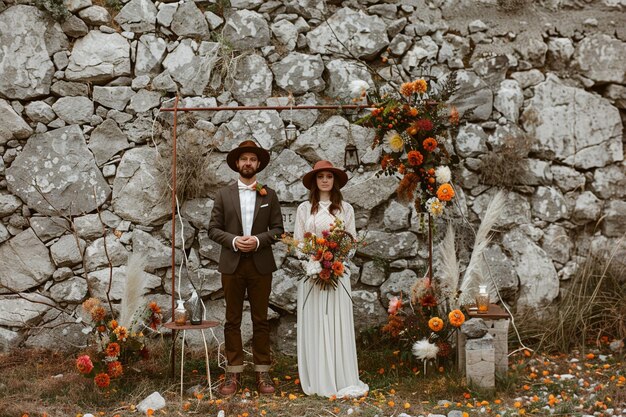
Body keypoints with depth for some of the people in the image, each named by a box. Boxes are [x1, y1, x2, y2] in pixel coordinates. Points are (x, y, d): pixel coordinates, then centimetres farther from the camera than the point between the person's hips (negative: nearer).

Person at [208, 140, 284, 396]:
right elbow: (213, 229, 3)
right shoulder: (224, 194, 6)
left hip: (261, 265, 0)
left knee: (260, 320, 5)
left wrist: (258, 240, -13)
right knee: (233, 320, 4)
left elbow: (277, 228, 4)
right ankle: (234, 373, 10)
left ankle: (262, 372, 11)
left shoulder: (269, 195, 7)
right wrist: (233, 240, -14)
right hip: (232, 265, 0)